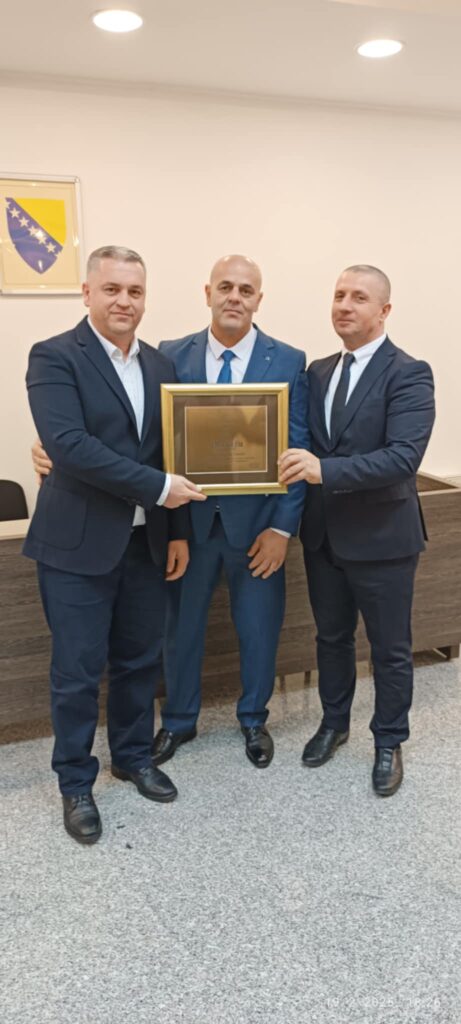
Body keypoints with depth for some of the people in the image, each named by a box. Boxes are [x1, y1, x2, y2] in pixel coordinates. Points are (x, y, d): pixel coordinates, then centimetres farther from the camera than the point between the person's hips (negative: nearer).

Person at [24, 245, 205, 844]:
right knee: (78, 671, 5)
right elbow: (67, 443, -22)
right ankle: (76, 783, 24)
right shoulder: (54, 358, -9)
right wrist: (158, 488, -21)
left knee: (140, 659, 16)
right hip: (78, 545, -5)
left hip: (146, 542, 6)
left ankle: (134, 756, 37)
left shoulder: (159, 366, 9)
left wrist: (179, 531, 9)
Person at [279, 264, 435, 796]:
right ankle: (334, 722, 40)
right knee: (331, 637, 20)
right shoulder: (318, 371, 7)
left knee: (390, 648, 11)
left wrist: (325, 469, -33)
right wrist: (298, 466, -12)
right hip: (323, 534, 6)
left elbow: (403, 457, -25)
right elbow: (309, 444, 10)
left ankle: (389, 742, 30)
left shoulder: (409, 374, -13)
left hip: (381, 537, -5)